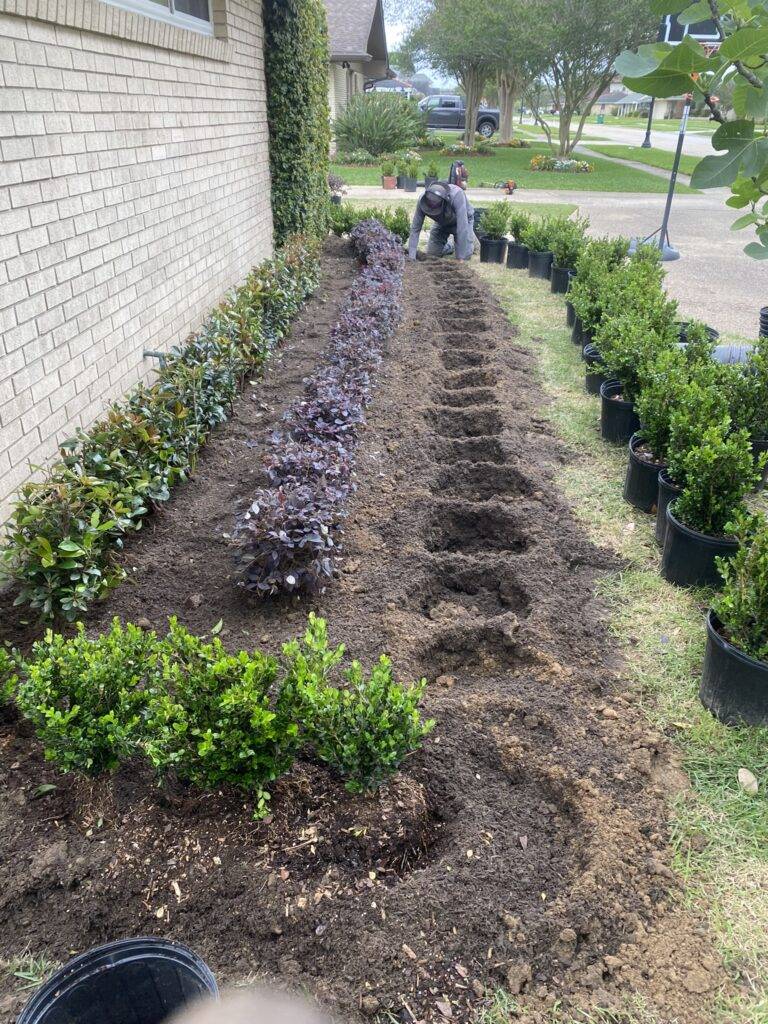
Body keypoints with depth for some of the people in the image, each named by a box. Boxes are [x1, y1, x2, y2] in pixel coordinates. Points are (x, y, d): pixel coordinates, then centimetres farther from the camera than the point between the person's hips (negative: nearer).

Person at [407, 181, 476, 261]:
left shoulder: (456, 195, -43)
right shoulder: (422, 200, -32)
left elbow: (462, 227, -43)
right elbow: (415, 228, -27)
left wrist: (460, 257, -42)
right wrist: (411, 257, -34)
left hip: (462, 221, -3)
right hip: (442, 223, 3)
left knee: (465, 255, -16)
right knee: (431, 254, -4)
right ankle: (448, 247, 29)